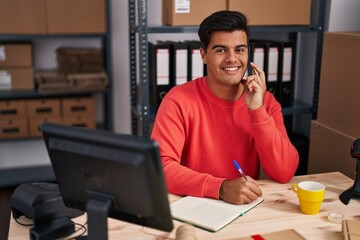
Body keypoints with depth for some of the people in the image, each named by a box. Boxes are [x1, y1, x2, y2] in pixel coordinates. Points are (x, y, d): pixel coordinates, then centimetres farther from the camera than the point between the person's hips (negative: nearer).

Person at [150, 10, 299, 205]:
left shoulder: (265, 101, -1)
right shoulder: (179, 100, -10)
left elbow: (284, 173, -9)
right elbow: (160, 166, -19)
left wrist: (257, 111, -18)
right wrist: (221, 188, -29)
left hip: (247, 206, 2)